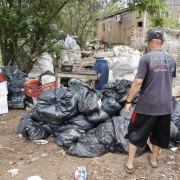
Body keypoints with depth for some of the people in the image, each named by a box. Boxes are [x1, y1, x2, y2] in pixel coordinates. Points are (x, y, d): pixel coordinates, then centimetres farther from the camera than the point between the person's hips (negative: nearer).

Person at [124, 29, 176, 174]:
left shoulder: (146, 58, -13)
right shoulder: (171, 59, 5)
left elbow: (138, 82, -18)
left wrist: (129, 101, -9)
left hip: (147, 104, -5)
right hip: (165, 104, 5)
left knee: (136, 133, 10)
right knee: (159, 133, 21)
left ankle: (130, 164, 19)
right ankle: (154, 159, 38)